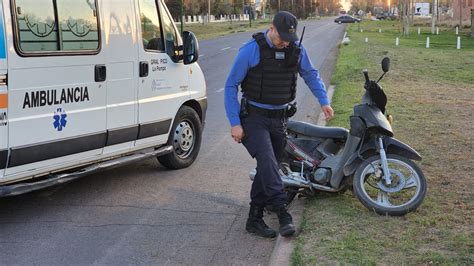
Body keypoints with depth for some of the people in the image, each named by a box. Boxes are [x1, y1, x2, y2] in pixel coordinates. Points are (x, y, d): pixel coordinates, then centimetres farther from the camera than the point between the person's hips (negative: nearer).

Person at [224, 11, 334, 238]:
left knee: (268, 167, 10)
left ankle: (254, 219, 22)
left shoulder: (296, 50, 0)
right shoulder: (251, 50, -14)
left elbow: (310, 74, 16)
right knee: (267, 161, -24)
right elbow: (231, 86, -10)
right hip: (254, 118, -5)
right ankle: (283, 214, -29)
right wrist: (235, 123, -14)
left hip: (279, 119, 5)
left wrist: (324, 101, 2)